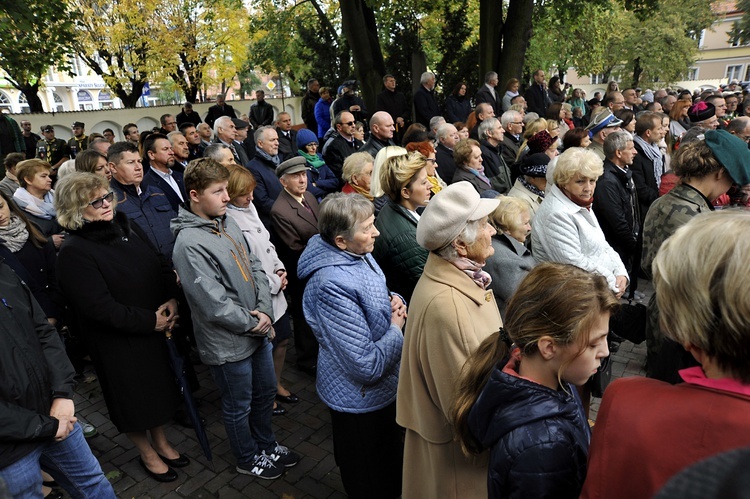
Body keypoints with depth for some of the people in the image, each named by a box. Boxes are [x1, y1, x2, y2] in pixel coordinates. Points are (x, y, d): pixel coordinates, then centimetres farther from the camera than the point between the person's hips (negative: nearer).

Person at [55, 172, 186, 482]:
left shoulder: (124, 227, 1)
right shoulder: (73, 253, -19)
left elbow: (160, 265, 5)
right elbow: (100, 308, -24)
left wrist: (172, 299, -12)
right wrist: (150, 322, -19)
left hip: (158, 329, 6)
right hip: (119, 343, -6)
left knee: (160, 388, 21)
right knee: (134, 398, 14)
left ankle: (161, 442, 45)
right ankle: (146, 453, 39)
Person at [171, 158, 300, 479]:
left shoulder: (227, 223, 0)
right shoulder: (189, 243, -23)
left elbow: (255, 267, 4)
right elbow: (213, 304, -24)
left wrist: (265, 312, -10)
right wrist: (252, 323, -13)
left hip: (258, 330, 7)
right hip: (228, 343, -7)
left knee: (266, 392, 24)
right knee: (239, 406, 16)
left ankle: (267, 445, 49)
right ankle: (248, 459, 41)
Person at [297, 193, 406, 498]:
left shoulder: (359, 255, -6)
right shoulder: (333, 285, -34)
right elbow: (368, 366, -32)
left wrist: (395, 302, -8)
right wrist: (397, 328, -17)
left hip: (386, 387, 9)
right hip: (362, 398, -8)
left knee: (391, 463, 32)